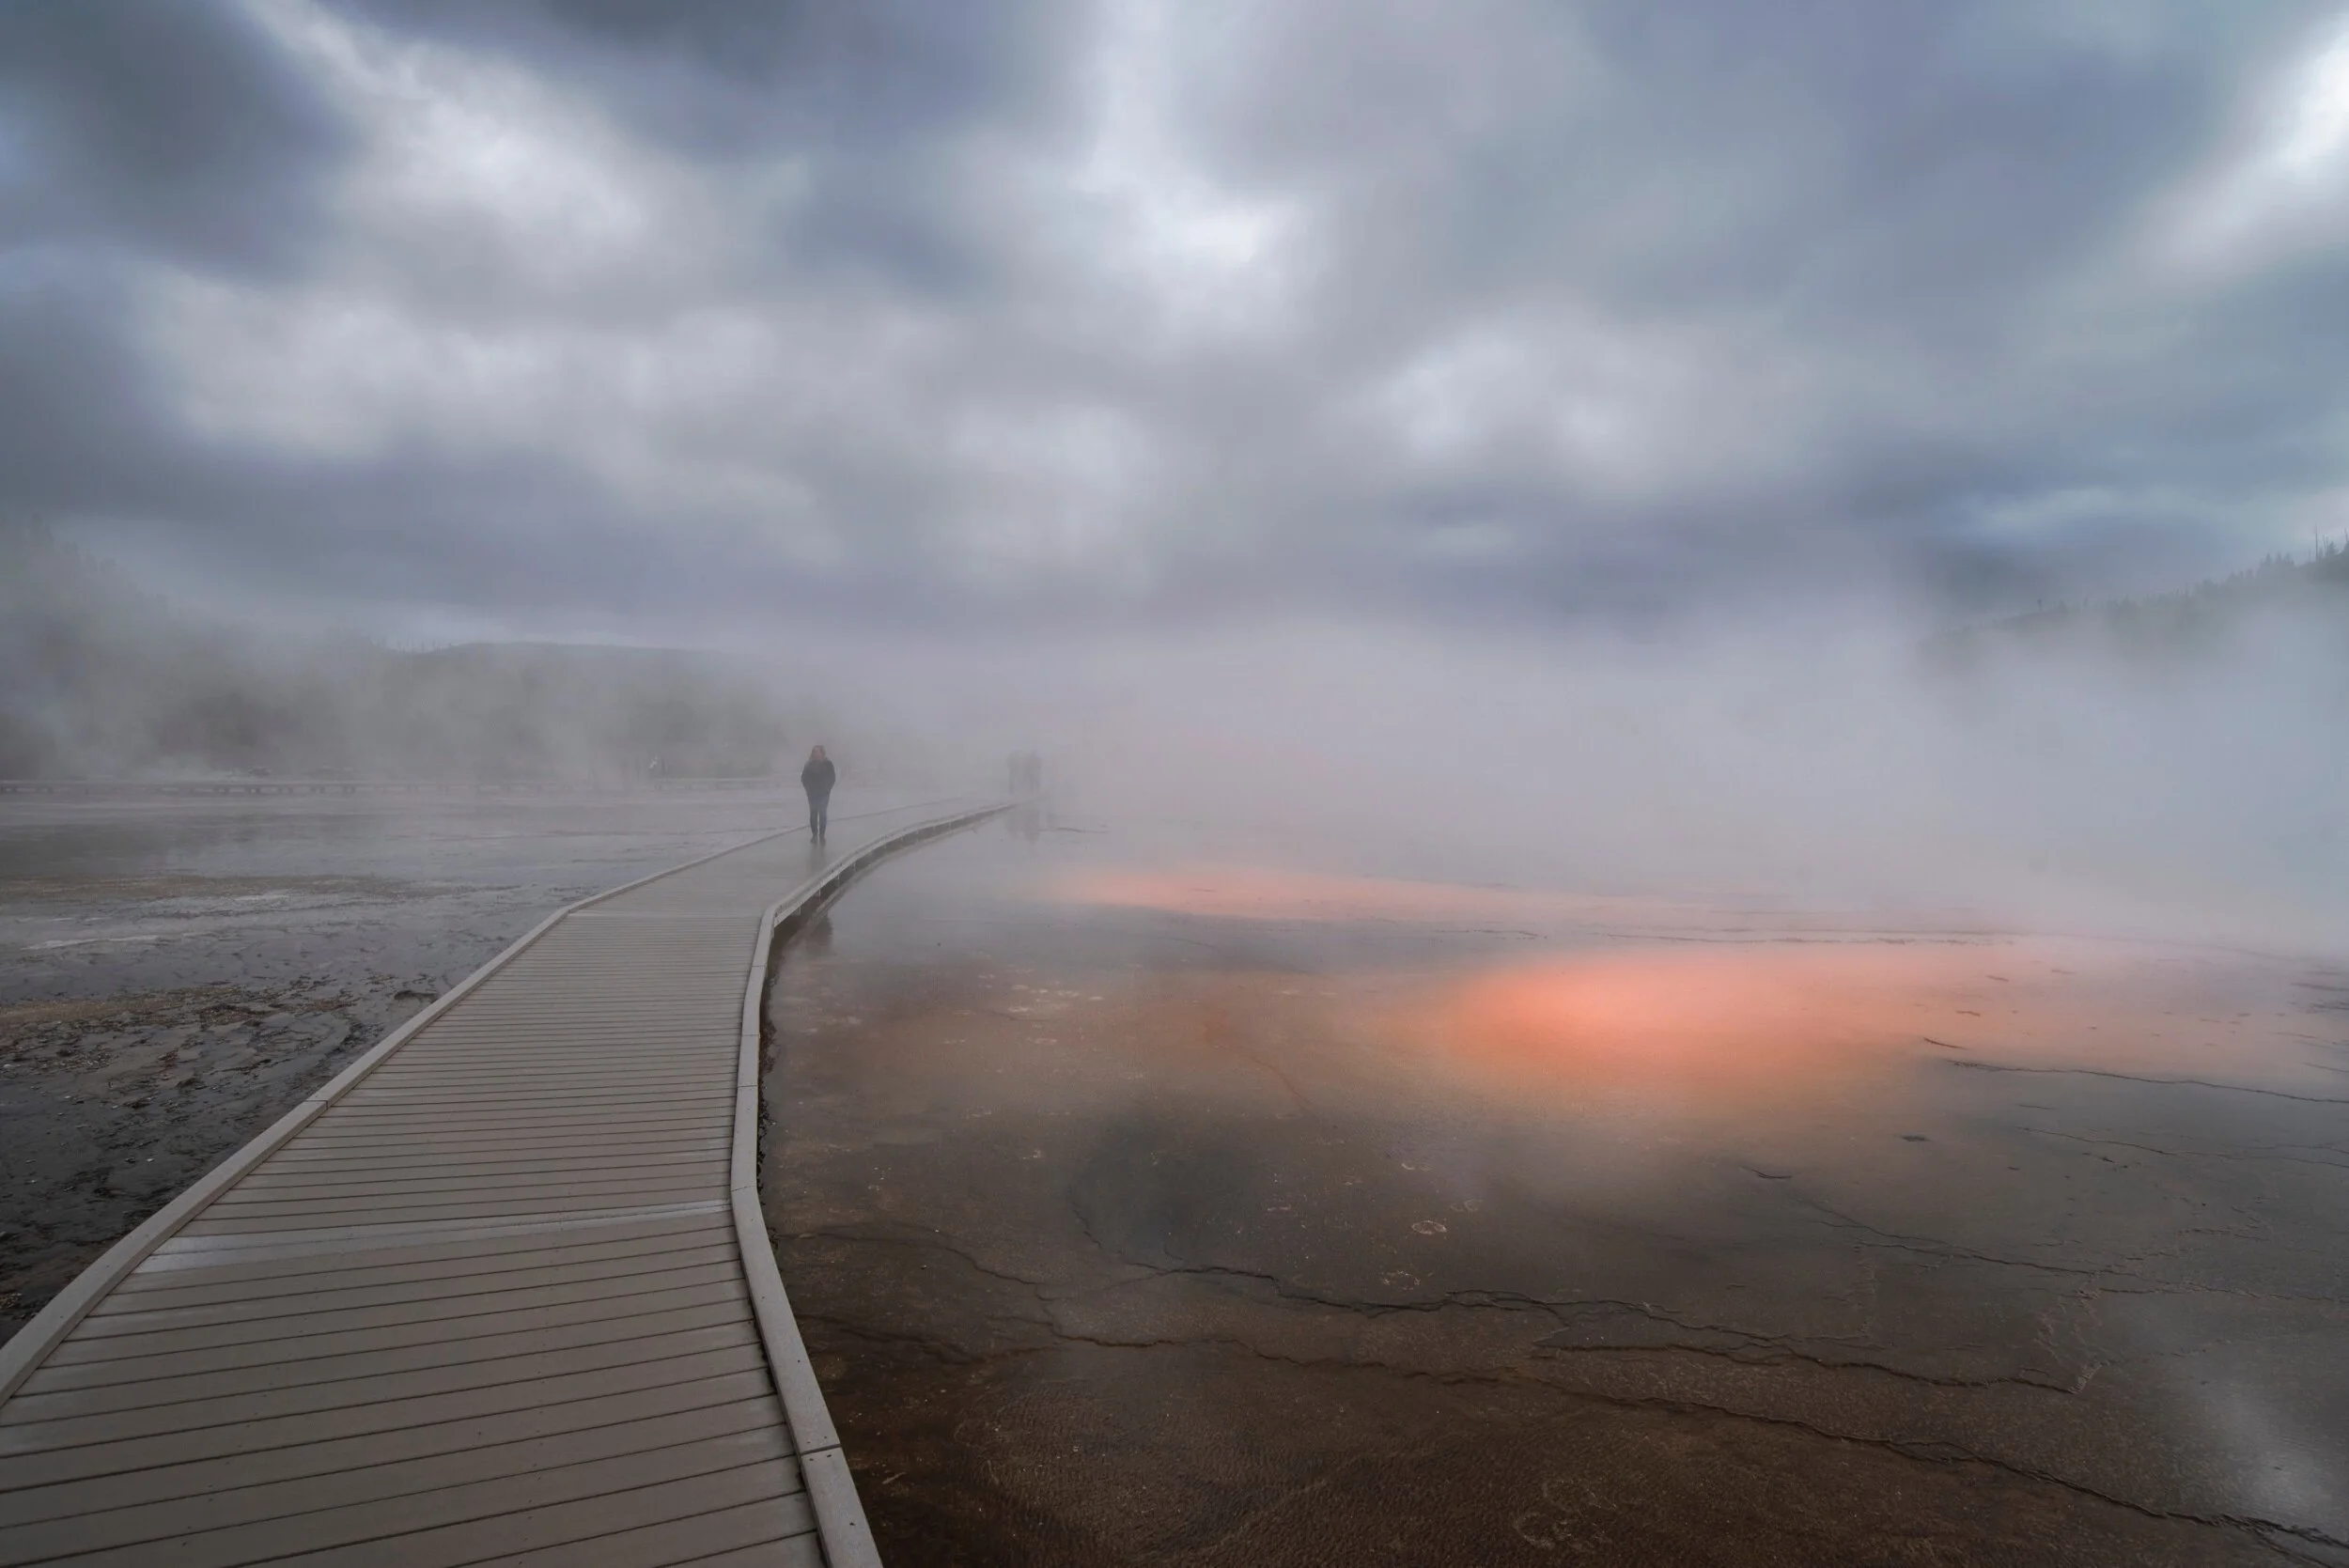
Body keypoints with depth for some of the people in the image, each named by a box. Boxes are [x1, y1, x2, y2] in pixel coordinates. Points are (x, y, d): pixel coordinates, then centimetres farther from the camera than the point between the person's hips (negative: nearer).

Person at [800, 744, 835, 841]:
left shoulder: (828, 764, -3)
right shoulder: (809, 764, -1)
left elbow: (832, 778, 0)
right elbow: (804, 778, 2)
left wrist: (827, 789, -7)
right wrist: (809, 789, -6)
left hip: (824, 794, -1)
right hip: (812, 794, 1)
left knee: (823, 814, 0)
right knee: (813, 814, 3)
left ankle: (822, 835, 4)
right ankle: (814, 834, 7)